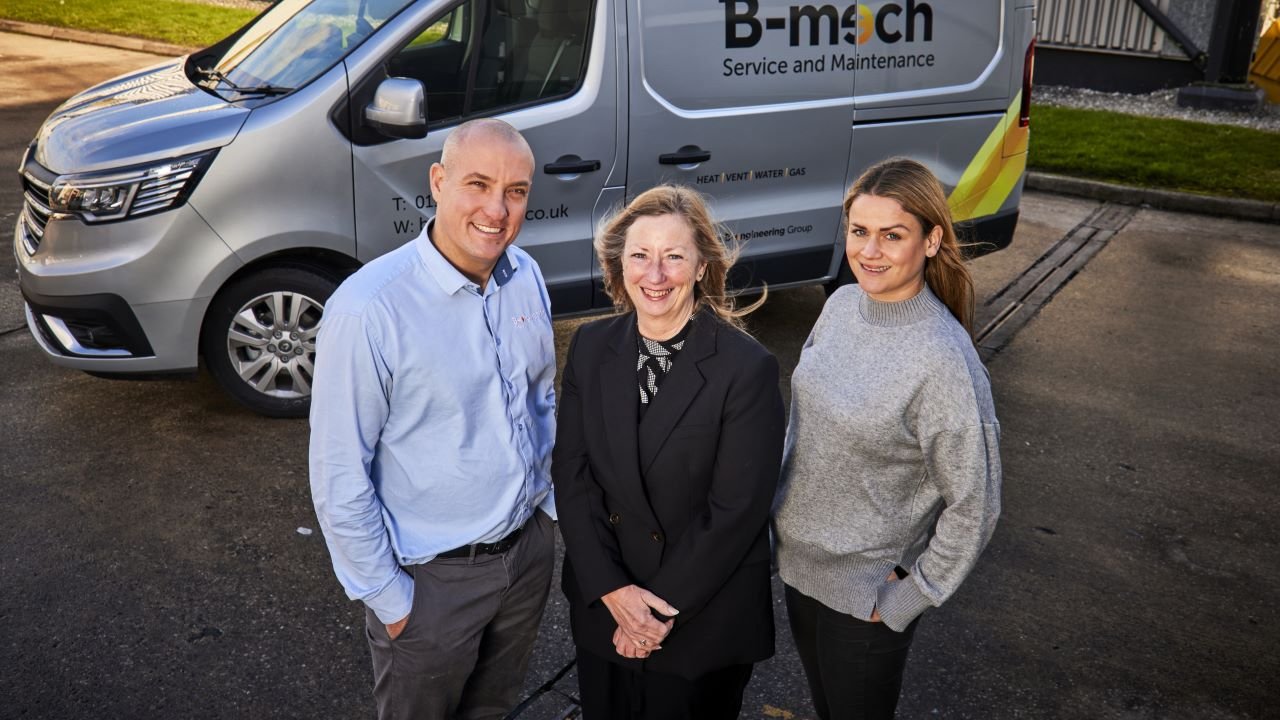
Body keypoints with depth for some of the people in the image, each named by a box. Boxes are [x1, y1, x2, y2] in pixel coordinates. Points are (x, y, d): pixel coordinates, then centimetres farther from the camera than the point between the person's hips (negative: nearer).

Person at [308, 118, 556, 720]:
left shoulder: (526, 276, -5)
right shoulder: (368, 309, -25)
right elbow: (339, 478, -19)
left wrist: (552, 501, 11)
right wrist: (387, 597, -13)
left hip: (529, 547, 6)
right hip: (432, 578, -5)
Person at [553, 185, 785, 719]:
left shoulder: (747, 367, -19)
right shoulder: (591, 346, -5)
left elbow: (737, 510, -18)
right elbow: (571, 475, -5)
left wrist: (664, 608, -14)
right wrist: (612, 589, -13)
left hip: (706, 619, -3)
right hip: (600, 606, 4)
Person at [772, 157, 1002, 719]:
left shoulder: (943, 362, -28)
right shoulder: (842, 304, -6)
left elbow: (973, 505, -20)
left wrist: (906, 600, -13)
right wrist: (780, 503, 10)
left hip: (867, 593, -6)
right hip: (799, 563, 6)